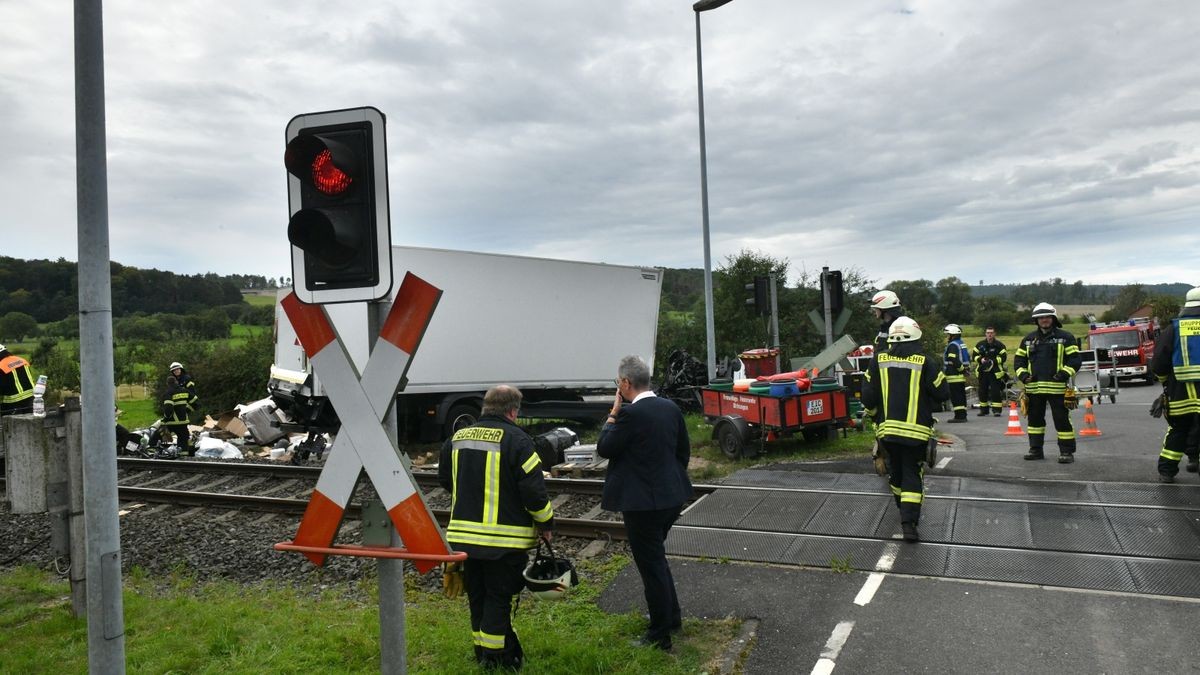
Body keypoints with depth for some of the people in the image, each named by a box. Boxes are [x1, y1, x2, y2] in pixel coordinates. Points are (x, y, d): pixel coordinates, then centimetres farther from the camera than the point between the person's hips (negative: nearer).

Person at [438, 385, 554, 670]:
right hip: (504, 538, -6)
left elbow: (446, 479, 19)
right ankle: (495, 658, 8)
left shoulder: (458, 437, 7)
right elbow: (533, 488, -15)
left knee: (477, 595, 18)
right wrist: (546, 522, 0)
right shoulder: (516, 439, -14)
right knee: (498, 598, 4)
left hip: (465, 533, 6)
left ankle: (483, 651, 30)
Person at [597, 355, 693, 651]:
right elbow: (684, 451, 12)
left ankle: (660, 636, 16)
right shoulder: (671, 408, 3)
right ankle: (671, 617, 38)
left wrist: (614, 412, -6)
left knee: (651, 565, 4)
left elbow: (604, 448, -11)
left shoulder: (630, 413, -21)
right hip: (672, 497, 8)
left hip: (643, 502, -8)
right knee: (656, 558, 26)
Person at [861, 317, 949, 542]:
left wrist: (876, 415, 18)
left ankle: (903, 509, 38)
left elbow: (868, 396, 1)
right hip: (916, 429, -3)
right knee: (912, 474, 1)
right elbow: (942, 393, -2)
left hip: (887, 428, 3)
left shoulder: (879, 361, 0)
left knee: (897, 470, 20)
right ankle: (909, 522, -9)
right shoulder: (925, 363, -8)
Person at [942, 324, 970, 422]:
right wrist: (964, 369, 19)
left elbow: (954, 361, -23)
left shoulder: (952, 345, -13)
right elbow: (968, 358, 22)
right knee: (961, 395, 13)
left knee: (956, 396, -9)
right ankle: (963, 415, 18)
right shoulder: (961, 344, 18)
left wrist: (962, 369, -15)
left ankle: (959, 416, -11)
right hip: (961, 376, 10)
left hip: (954, 375, -10)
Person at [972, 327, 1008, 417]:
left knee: (995, 391, -8)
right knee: (982, 391, 7)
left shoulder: (999, 345, -2)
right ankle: (983, 409, 17)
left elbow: (1004, 357, -5)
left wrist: (994, 361, -19)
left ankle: (997, 410, -2)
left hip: (995, 372, -4)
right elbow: (974, 356, 9)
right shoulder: (980, 344, 8)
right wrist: (980, 359, -11)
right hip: (982, 371, 4)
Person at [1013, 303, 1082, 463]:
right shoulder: (1028, 339, 13)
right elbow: (1019, 359, 17)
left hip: (1056, 387, -4)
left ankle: (1067, 452, 4)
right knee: (1035, 419, 12)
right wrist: (1023, 374, 1)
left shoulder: (1065, 338, 1)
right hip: (1033, 387, 5)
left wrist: (1064, 374, -15)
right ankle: (1035, 449, 22)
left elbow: (1075, 359, -3)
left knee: (1062, 420, -3)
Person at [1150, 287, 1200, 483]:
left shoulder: (1173, 329, 2)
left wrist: (1165, 380, 21)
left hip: (1180, 394, 2)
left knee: (1176, 432, 17)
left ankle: (1166, 471, 21)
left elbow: (1158, 363, 2)